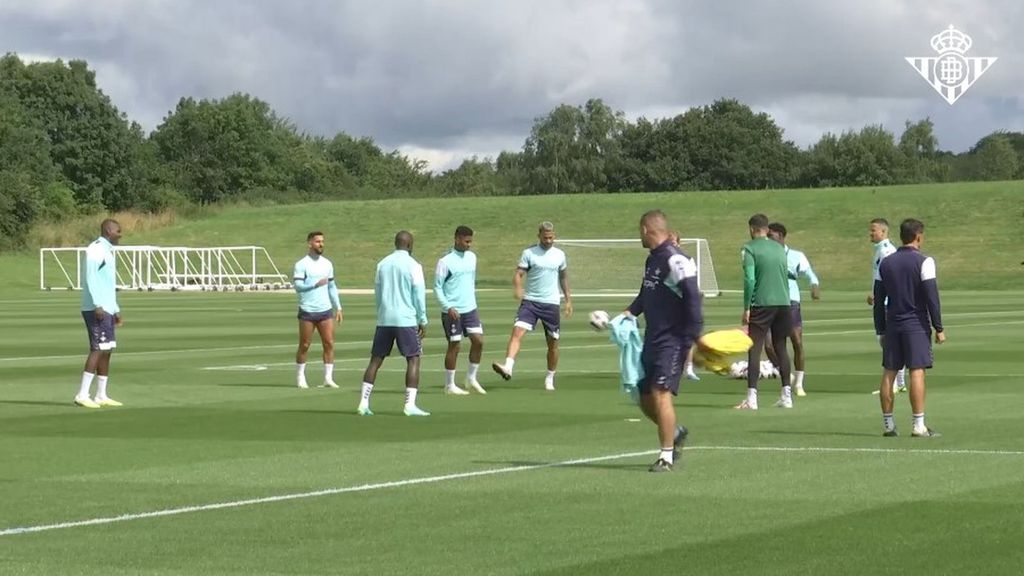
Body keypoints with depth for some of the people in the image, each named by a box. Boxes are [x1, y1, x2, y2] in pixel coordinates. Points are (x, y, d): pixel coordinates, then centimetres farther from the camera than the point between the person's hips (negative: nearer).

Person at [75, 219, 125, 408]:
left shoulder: (107, 251, 20)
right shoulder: (96, 249, -11)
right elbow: (91, 278, -19)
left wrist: (116, 310, 25)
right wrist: (97, 305, -26)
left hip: (106, 309, 10)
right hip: (96, 309, -10)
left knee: (107, 350, 9)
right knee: (98, 349, -13)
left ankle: (101, 396, 12)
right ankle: (83, 395, -15)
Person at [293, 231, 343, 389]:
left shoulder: (327, 264, 12)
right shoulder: (302, 264, -5)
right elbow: (297, 286, -14)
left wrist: (338, 307, 13)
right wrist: (316, 284, -26)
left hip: (325, 311, 4)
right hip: (307, 311, -4)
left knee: (329, 344, -3)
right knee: (304, 345, 3)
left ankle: (328, 379, 0)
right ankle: (300, 377, 16)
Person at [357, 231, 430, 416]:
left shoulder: (382, 264, 9)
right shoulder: (413, 265, -6)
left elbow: (377, 292, 15)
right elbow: (419, 294, -6)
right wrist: (423, 321, 1)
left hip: (384, 319, 5)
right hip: (407, 320, -5)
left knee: (376, 359, 9)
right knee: (413, 359, 1)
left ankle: (364, 403, 3)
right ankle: (410, 404, -9)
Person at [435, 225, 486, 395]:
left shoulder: (472, 257, 9)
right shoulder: (445, 261, -10)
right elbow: (437, 287, -9)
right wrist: (448, 307, -18)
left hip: (470, 309, 6)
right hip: (452, 311, -6)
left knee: (478, 340, -3)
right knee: (454, 346, -1)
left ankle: (471, 378, 13)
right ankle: (449, 385, 9)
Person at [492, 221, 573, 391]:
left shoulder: (559, 255, 8)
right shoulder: (529, 253, -1)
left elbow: (563, 277, 21)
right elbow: (518, 274, -8)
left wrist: (568, 300, 20)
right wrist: (518, 288, -29)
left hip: (551, 303, 2)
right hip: (530, 301, -2)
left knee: (553, 342, 7)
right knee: (517, 332, -22)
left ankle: (550, 379, 21)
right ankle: (508, 367, -34)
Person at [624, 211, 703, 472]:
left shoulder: (675, 260, -16)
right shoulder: (652, 259, 13)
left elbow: (693, 300, -19)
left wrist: (693, 340, -20)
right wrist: (630, 313, 9)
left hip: (672, 340, -9)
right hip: (652, 340, 9)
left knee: (660, 394, -13)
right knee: (645, 398, 12)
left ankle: (666, 457, -5)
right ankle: (676, 433, 35)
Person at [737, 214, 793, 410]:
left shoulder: (749, 248, -4)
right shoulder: (779, 248, 14)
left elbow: (749, 279, -13)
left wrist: (746, 308, -9)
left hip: (761, 304, -5)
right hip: (783, 302, 5)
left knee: (754, 348, -5)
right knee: (781, 347, 14)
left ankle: (751, 398, -13)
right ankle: (786, 395, 12)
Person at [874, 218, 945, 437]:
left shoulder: (886, 263, 9)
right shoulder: (924, 262, -7)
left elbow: (879, 300, 10)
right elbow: (931, 296, -11)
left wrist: (881, 330, 16)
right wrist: (938, 328, -6)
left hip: (892, 325, 5)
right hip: (916, 325, -5)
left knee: (889, 372, 7)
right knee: (917, 372, -6)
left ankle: (888, 424, 8)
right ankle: (919, 425, -10)